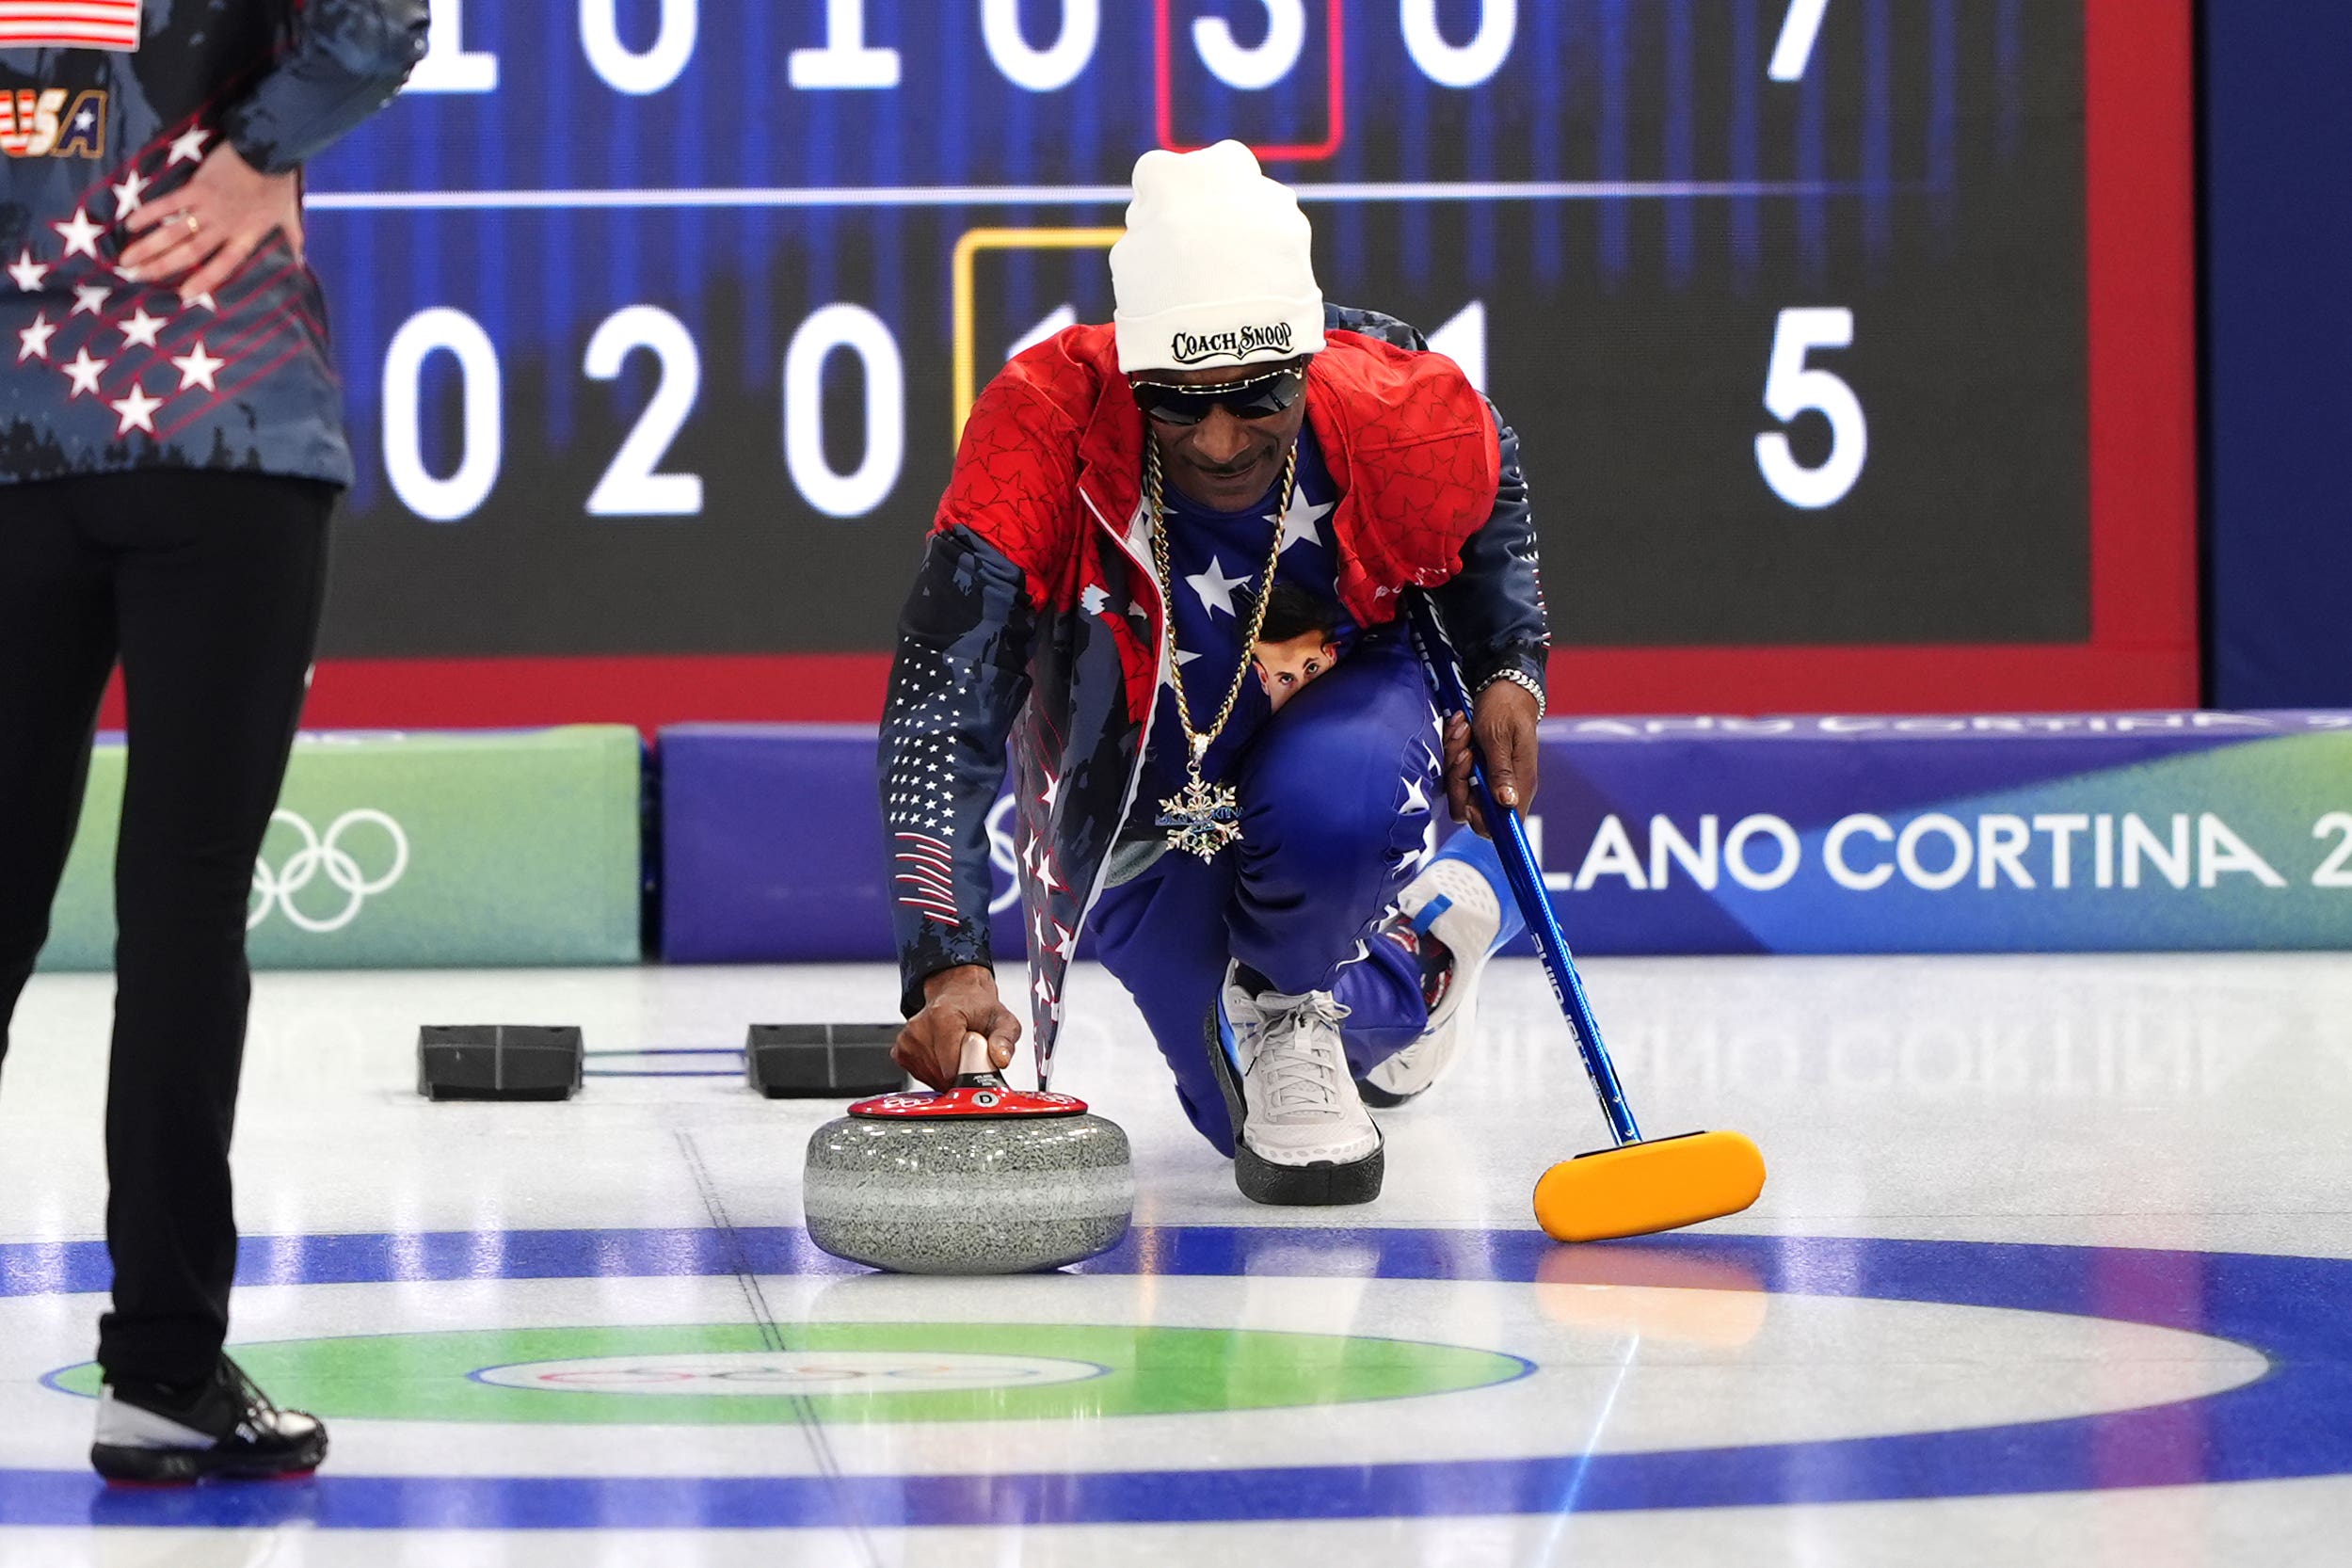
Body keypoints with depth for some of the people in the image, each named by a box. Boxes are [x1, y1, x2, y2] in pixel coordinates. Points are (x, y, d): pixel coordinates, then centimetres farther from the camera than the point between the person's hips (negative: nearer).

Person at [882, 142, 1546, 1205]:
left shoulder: (1407, 416, -28)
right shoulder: (1042, 428, -36)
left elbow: (1489, 495, 1)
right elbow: (938, 713, -39)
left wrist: (1509, 672, -12)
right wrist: (948, 969, -49)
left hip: (1342, 707, -1)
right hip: (1141, 797, 1)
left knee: (1331, 805, -38)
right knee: (1253, 1122, 2)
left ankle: (1286, 1001, -3)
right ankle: (1428, 930, 33)